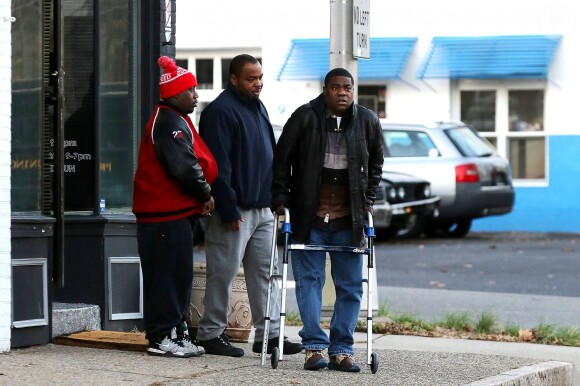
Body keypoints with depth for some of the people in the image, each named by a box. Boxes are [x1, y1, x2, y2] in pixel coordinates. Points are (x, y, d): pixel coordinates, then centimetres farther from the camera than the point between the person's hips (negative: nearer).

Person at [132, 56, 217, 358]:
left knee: (178, 275, 13)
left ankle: (176, 334, 19)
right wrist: (205, 194, -9)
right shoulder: (170, 122, -15)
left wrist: (202, 192, 9)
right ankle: (163, 337, -4)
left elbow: (194, 162, 24)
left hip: (176, 211, 11)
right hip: (168, 214, -11)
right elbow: (184, 166, -23)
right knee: (169, 274, -7)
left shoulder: (175, 120, 21)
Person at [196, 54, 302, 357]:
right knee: (222, 274, -1)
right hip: (235, 209, -9)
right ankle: (211, 334, 7)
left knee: (264, 273, 9)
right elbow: (219, 164, -18)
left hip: (262, 208, 9)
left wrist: (275, 198, 17)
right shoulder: (221, 111, -13)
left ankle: (269, 334, 12)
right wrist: (228, 209, -20)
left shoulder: (257, 107, 16)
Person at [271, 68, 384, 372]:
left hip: (349, 219, 3)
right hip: (309, 216, -2)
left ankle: (341, 349, 11)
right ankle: (315, 346, 2)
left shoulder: (367, 121, 2)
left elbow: (376, 163, 16)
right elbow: (282, 159, 2)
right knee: (309, 281, -2)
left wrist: (367, 201, 9)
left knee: (350, 286, 4)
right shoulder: (305, 117, -6)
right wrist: (280, 199, -2)